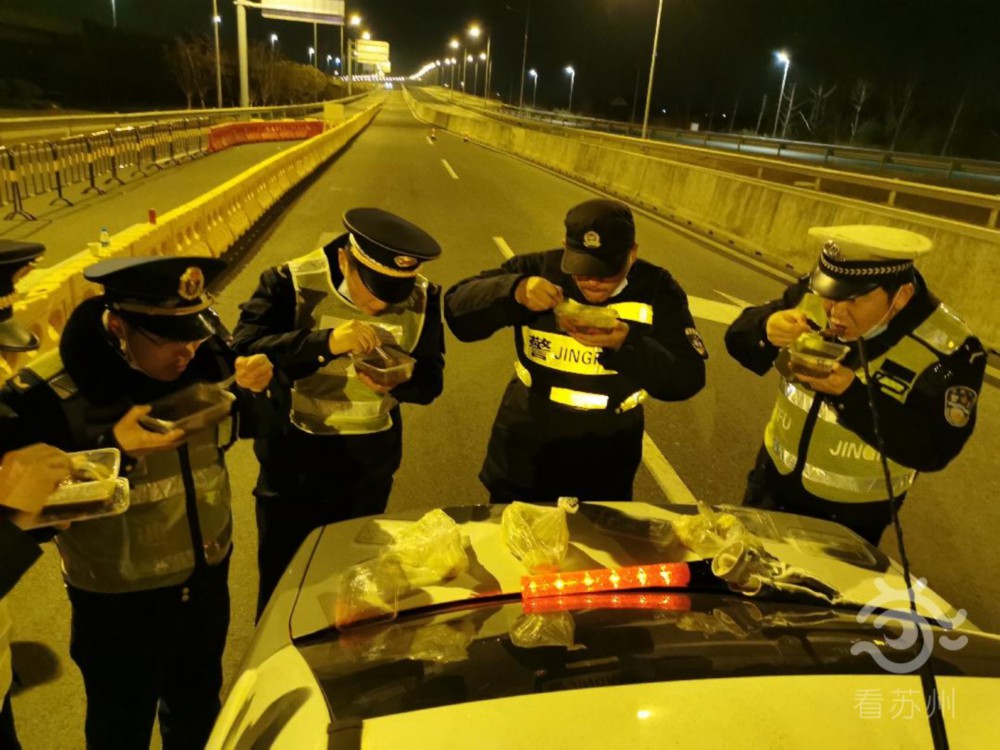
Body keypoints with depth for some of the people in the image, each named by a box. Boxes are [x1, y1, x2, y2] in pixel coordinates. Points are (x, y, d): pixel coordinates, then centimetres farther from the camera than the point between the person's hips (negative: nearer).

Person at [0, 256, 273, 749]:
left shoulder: (207, 357, -11)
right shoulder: (47, 393, -24)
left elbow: (241, 428, 5)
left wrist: (247, 389, -16)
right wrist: (113, 448, -34)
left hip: (207, 574, 4)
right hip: (119, 600, -4)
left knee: (199, 707, 28)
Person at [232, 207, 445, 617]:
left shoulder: (423, 297, -9)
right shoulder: (291, 282, -18)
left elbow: (430, 378, -5)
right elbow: (244, 351, -27)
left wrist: (395, 381, -28)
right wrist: (325, 343, -40)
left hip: (369, 466, 3)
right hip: (293, 461, -2)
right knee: (281, 581, 16)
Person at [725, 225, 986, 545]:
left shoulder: (948, 349, -22)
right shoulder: (811, 294, -13)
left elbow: (933, 450, -24)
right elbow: (738, 340, -7)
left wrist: (853, 393, -36)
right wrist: (766, 330, -32)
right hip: (774, 480, 4)